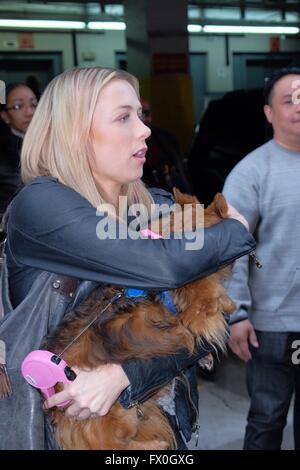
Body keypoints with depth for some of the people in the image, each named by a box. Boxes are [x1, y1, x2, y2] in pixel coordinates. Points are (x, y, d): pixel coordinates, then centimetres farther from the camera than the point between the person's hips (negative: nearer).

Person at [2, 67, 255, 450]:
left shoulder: (159, 208, -3)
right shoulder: (40, 202, -19)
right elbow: (166, 265, -30)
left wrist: (123, 374, -26)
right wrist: (236, 229, -11)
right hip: (63, 425, -4)